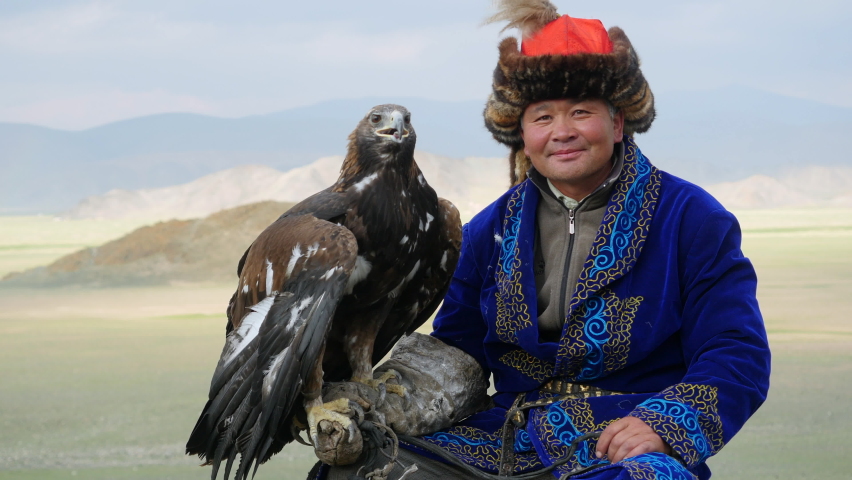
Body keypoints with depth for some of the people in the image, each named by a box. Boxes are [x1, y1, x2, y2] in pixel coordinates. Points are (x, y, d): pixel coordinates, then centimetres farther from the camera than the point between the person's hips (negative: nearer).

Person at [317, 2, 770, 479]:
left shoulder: (692, 220, 2)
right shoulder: (490, 230, 15)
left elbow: (737, 356, -4)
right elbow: (456, 351, 20)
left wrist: (662, 426, -21)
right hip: (509, 437, 4)